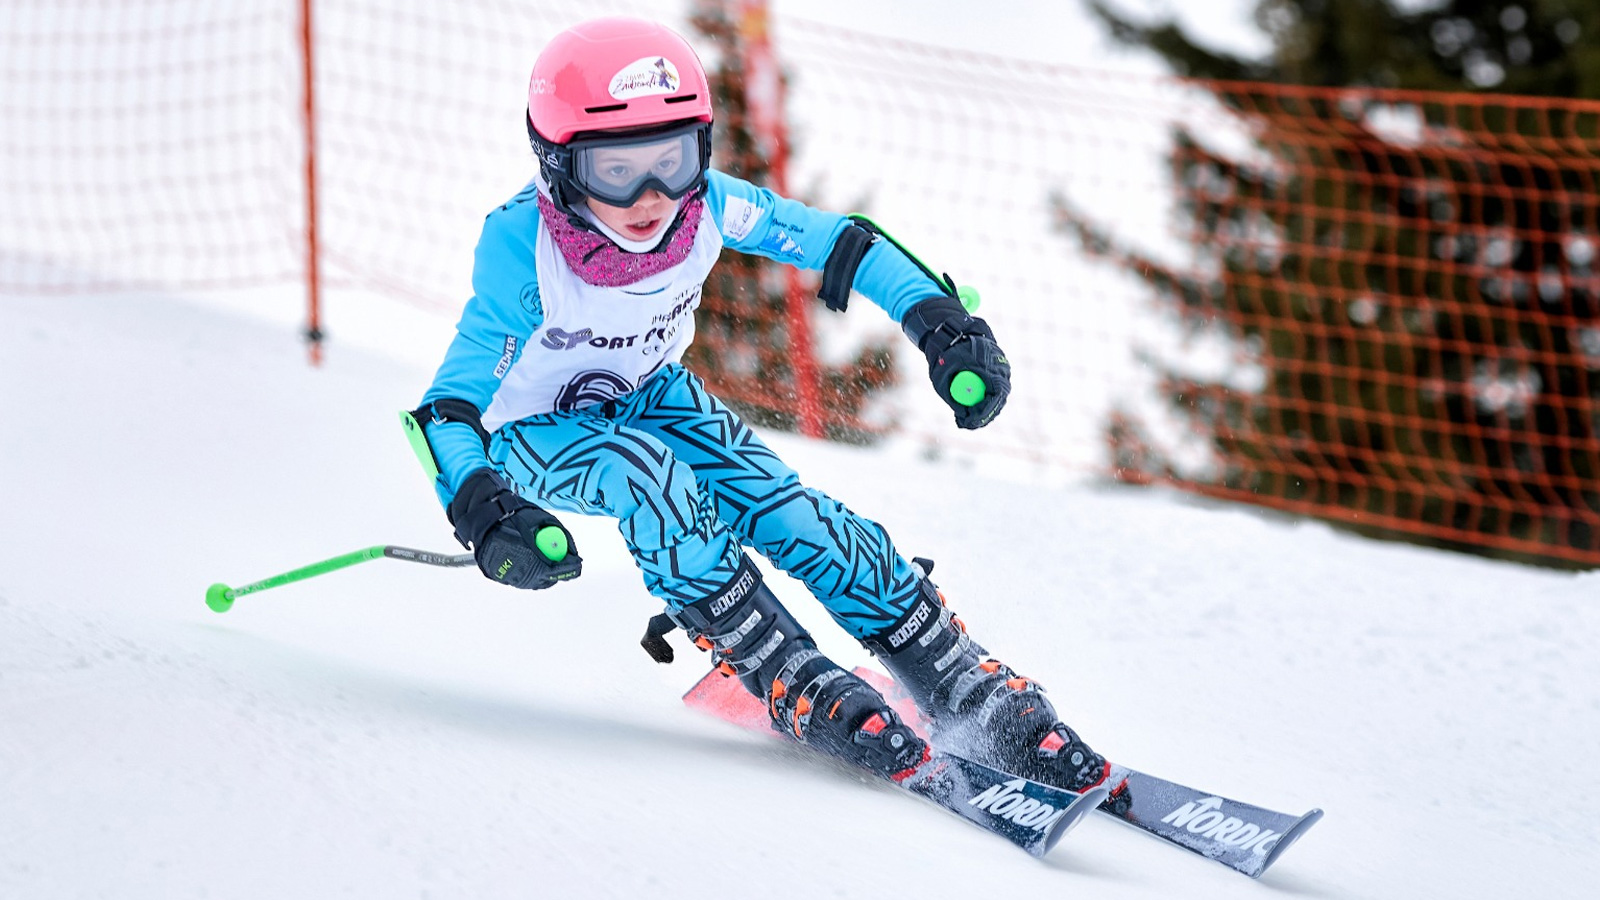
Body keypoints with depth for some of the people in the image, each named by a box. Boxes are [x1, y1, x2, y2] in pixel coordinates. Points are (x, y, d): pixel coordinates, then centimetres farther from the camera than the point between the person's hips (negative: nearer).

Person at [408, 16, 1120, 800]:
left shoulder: (707, 205, -24)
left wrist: (940, 321, -21)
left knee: (791, 513, -17)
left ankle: (983, 701, -9)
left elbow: (838, 243, -11)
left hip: (648, 396, 4)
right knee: (651, 475, -35)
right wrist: (479, 507, -55)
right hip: (537, 431, -3)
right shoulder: (522, 249, -35)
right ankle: (800, 688, -23)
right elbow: (451, 407, -36)